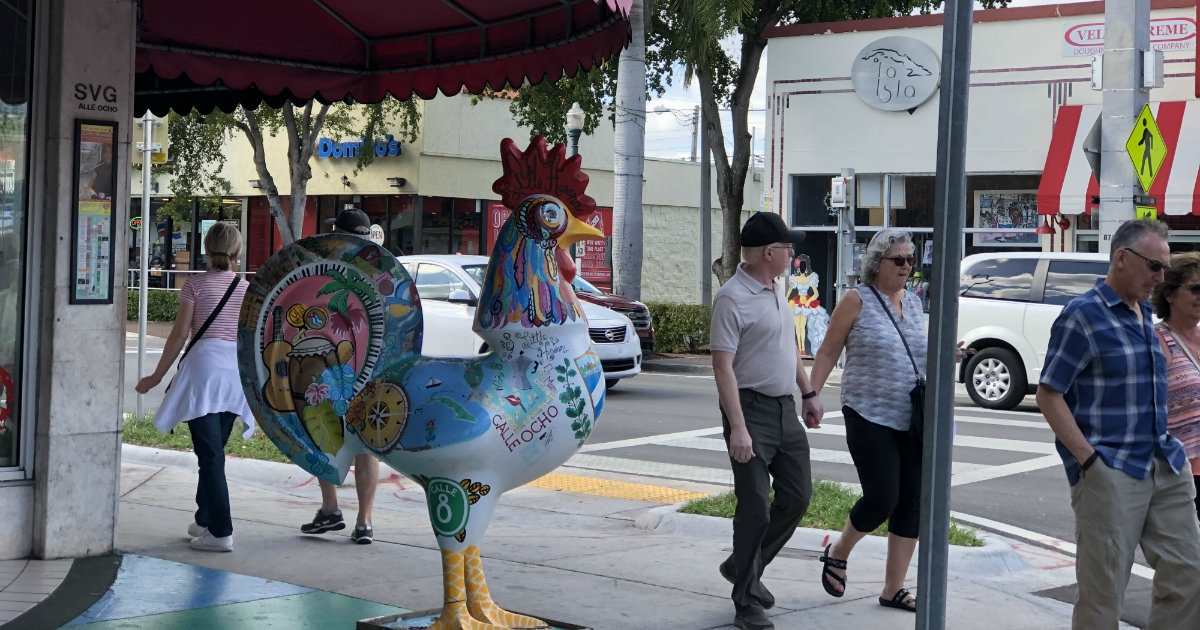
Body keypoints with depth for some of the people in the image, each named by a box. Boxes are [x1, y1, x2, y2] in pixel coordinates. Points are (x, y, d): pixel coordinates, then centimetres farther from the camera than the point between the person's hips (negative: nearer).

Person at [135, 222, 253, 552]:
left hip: (205, 366, -5)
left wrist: (157, 376, 7)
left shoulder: (196, 284, 0)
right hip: (238, 370, 5)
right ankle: (205, 520, 26)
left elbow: (179, 334, -1)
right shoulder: (247, 289, 11)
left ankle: (220, 532, -10)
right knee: (213, 451, 17)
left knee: (210, 454, -6)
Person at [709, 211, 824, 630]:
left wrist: (808, 393, 22)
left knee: (797, 497, 11)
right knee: (755, 508, -6)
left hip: (785, 408, 9)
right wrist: (738, 428, -26)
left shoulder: (776, 287, 11)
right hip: (752, 409, -9)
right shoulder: (733, 298, -16)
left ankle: (744, 568, 28)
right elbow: (723, 365, -20)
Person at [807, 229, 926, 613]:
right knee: (882, 498, -11)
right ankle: (837, 554, 18)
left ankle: (894, 589, 13)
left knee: (912, 503, 3)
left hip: (912, 421, 6)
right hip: (870, 417, -6)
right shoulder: (857, 300, -4)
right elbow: (828, 352, -2)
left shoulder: (914, 303, 13)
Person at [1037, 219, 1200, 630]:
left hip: (1165, 468, 8)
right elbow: (1049, 396, -11)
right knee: (1103, 594, -1)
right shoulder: (1083, 315, -9)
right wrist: (1089, 461, -17)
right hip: (1110, 473, -8)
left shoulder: (1144, 314, 15)